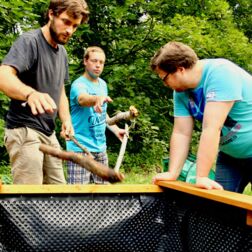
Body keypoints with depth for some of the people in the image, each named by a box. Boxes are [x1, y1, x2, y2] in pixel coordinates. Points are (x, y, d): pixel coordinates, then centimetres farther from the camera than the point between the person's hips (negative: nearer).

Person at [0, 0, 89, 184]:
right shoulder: (29, 41, -12)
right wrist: (31, 93, -49)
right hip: (25, 130, -8)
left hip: (49, 133, 8)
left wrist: (66, 119, 1)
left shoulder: (62, 52, 14)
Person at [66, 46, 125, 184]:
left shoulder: (103, 84, 12)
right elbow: (83, 99, -36)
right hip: (80, 148, -7)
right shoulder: (78, 84, -12)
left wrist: (116, 130, 16)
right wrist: (98, 98, -57)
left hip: (100, 147, 8)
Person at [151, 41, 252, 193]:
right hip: (230, 156, 6)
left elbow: (211, 129, -33)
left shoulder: (220, 73, -29)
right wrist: (172, 174, -15)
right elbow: (181, 134, -6)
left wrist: (201, 177, -34)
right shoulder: (181, 92, -5)